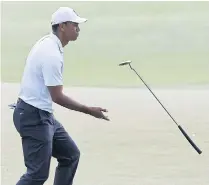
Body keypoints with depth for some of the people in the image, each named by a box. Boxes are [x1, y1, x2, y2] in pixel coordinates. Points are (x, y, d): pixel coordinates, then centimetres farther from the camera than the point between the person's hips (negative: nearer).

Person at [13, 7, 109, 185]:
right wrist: (89, 110, -14)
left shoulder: (48, 42, 9)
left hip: (44, 115, 11)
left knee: (71, 155, 14)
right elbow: (57, 97, -20)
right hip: (34, 116, -11)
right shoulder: (52, 53, -22)